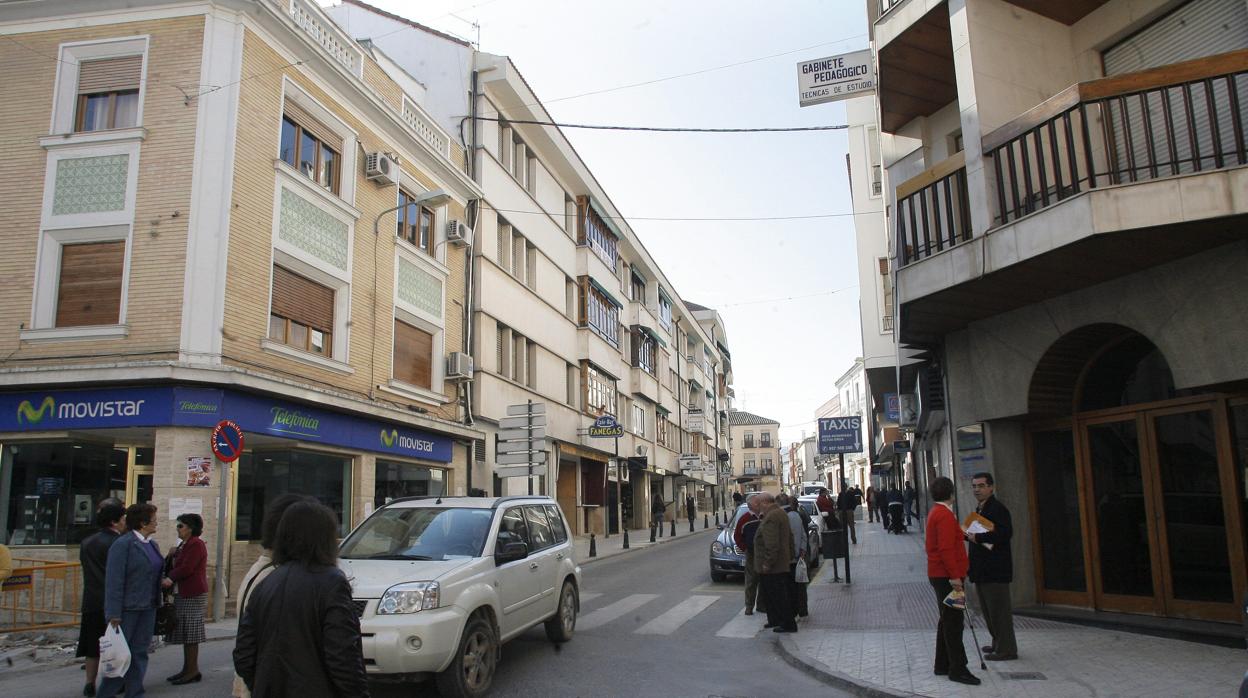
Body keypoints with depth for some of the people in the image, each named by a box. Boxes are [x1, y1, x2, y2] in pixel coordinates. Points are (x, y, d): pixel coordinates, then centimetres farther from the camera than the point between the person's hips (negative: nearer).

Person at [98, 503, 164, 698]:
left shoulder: (152, 545, 11)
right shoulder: (123, 544, -13)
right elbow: (114, 580, -16)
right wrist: (114, 614, -19)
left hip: (148, 609, 7)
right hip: (127, 609, -7)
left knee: (140, 653, 11)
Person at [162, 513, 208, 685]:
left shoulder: (196, 544, -11)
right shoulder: (184, 545, 19)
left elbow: (186, 568, -18)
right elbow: (177, 567, 15)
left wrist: (170, 578, -10)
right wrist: (172, 556, -1)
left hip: (193, 594, -10)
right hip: (183, 593, 10)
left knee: (190, 634, -6)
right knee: (184, 633, 11)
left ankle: (193, 671, -1)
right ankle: (187, 669, 17)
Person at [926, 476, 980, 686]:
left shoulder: (935, 512, 14)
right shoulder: (945, 515, -18)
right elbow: (946, 549, -24)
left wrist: (961, 533, 21)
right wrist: (954, 576, -23)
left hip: (939, 574, 10)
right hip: (946, 575, -10)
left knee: (948, 620, 16)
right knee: (953, 622, -7)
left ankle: (942, 665, 22)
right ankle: (957, 669, -3)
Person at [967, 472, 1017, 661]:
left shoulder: (998, 508, -13)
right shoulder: (980, 509, 17)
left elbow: (1005, 533, -26)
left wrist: (977, 537, -22)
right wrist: (968, 535, 5)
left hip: (995, 569, -10)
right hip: (983, 569, 10)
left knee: (999, 610, -3)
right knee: (988, 610, 17)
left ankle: (1006, 649, 6)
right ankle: (998, 644, 29)